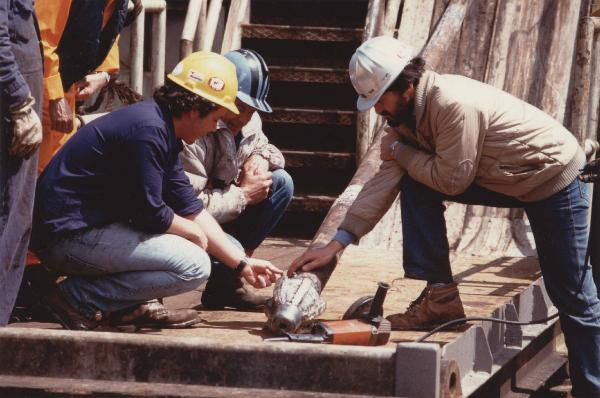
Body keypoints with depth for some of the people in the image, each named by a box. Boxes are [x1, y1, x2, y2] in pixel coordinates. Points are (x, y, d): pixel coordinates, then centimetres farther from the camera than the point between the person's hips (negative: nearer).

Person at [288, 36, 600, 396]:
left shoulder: (453, 104, -32)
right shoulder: (407, 113, -4)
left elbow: (451, 180, -28)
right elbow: (385, 182, -4)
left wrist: (400, 152, -13)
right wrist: (336, 244, -9)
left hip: (556, 177, -8)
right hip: (502, 179, 8)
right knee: (415, 185, -6)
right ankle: (440, 295, -4)